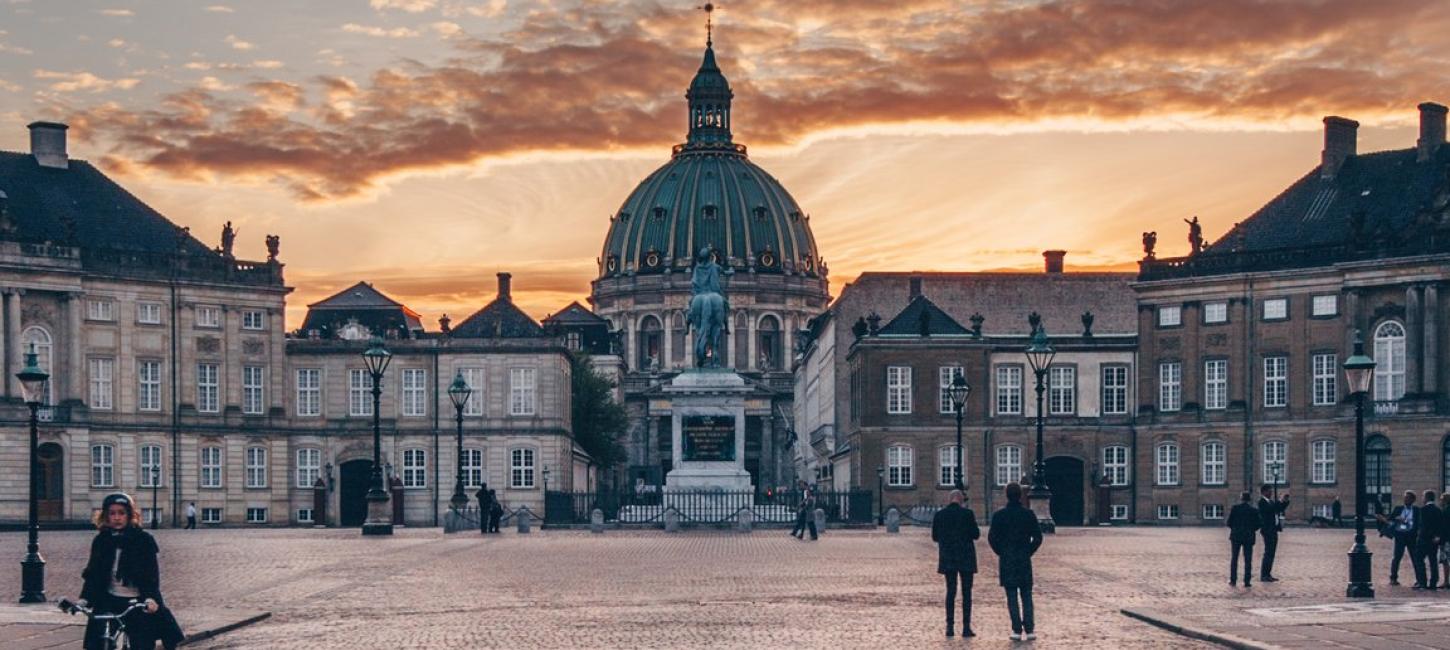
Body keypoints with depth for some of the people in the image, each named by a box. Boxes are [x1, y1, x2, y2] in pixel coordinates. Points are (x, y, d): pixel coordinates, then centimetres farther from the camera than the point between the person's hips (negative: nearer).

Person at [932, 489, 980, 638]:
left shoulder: (939, 515, 1)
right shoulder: (967, 513, -9)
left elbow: (935, 537, 6)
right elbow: (976, 535, -8)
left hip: (948, 558, 3)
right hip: (965, 558, -3)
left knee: (950, 592, 9)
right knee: (966, 592, 3)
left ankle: (949, 627, 3)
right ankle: (966, 627, -1)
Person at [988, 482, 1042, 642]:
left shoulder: (999, 515, -5)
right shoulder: (1028, 514, -2)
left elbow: (992, 538, -6)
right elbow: (1038, 537, -2)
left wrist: (1001, 553, 8)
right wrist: (1028, 552, 9)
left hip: (1006, 561, -1)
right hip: (1024, 560, 1)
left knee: (1012, 597, 2)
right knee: (1027, 596, 7)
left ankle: (1017, 630, -1)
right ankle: (1029, 630, 1)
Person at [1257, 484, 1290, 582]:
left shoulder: (1270, 501, 17)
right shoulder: (1262, 502, -9)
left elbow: (1280, 509, 20)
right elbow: (1271, 509, -25)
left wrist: (1286, 501, 7)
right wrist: (1280, 500, -20)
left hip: (1273, 530, 9)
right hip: (1268, 530, -9)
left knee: (1271, 553, 9)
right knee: (1268, 553, -9)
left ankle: (1268, 574, 13)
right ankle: (1263, 576, -8)